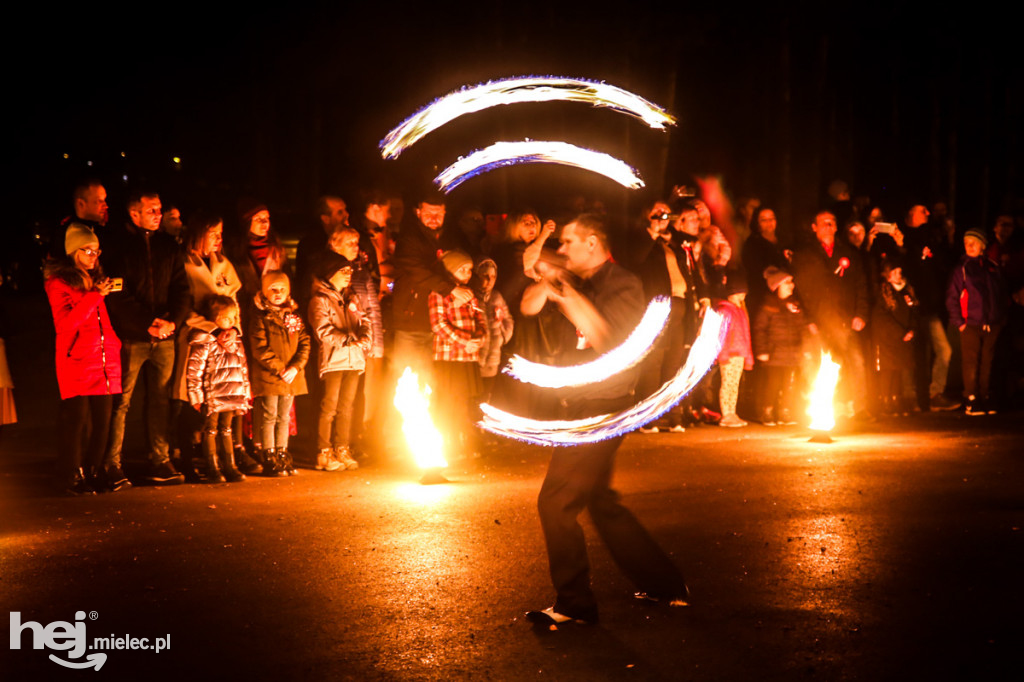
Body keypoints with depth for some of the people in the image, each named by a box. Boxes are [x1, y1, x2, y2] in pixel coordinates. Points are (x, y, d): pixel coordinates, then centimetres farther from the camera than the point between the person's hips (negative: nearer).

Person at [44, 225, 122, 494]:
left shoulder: (98, 281, 19)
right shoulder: (57, 283, 0)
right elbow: (66, 322, -13)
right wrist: (95, 295, -15)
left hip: (104, 359, 6)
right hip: (76, 361, -6)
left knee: (102, 420, 4)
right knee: (75, 419, -7)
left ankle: (94, 473, 15)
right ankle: (71, 478, 1)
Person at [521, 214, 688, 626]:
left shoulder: (624, 286, -12)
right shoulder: (578, 284, 13)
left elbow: (606, 338, -26)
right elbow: (529, 307, 9)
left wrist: (567, 294, -26)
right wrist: (547, 283, -11)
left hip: (601, 410, -9)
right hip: (582, 407, 9)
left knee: (556, 502, -9)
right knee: (600, 503, 16)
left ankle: (574, 603, 1)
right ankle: (664, 584, 26)